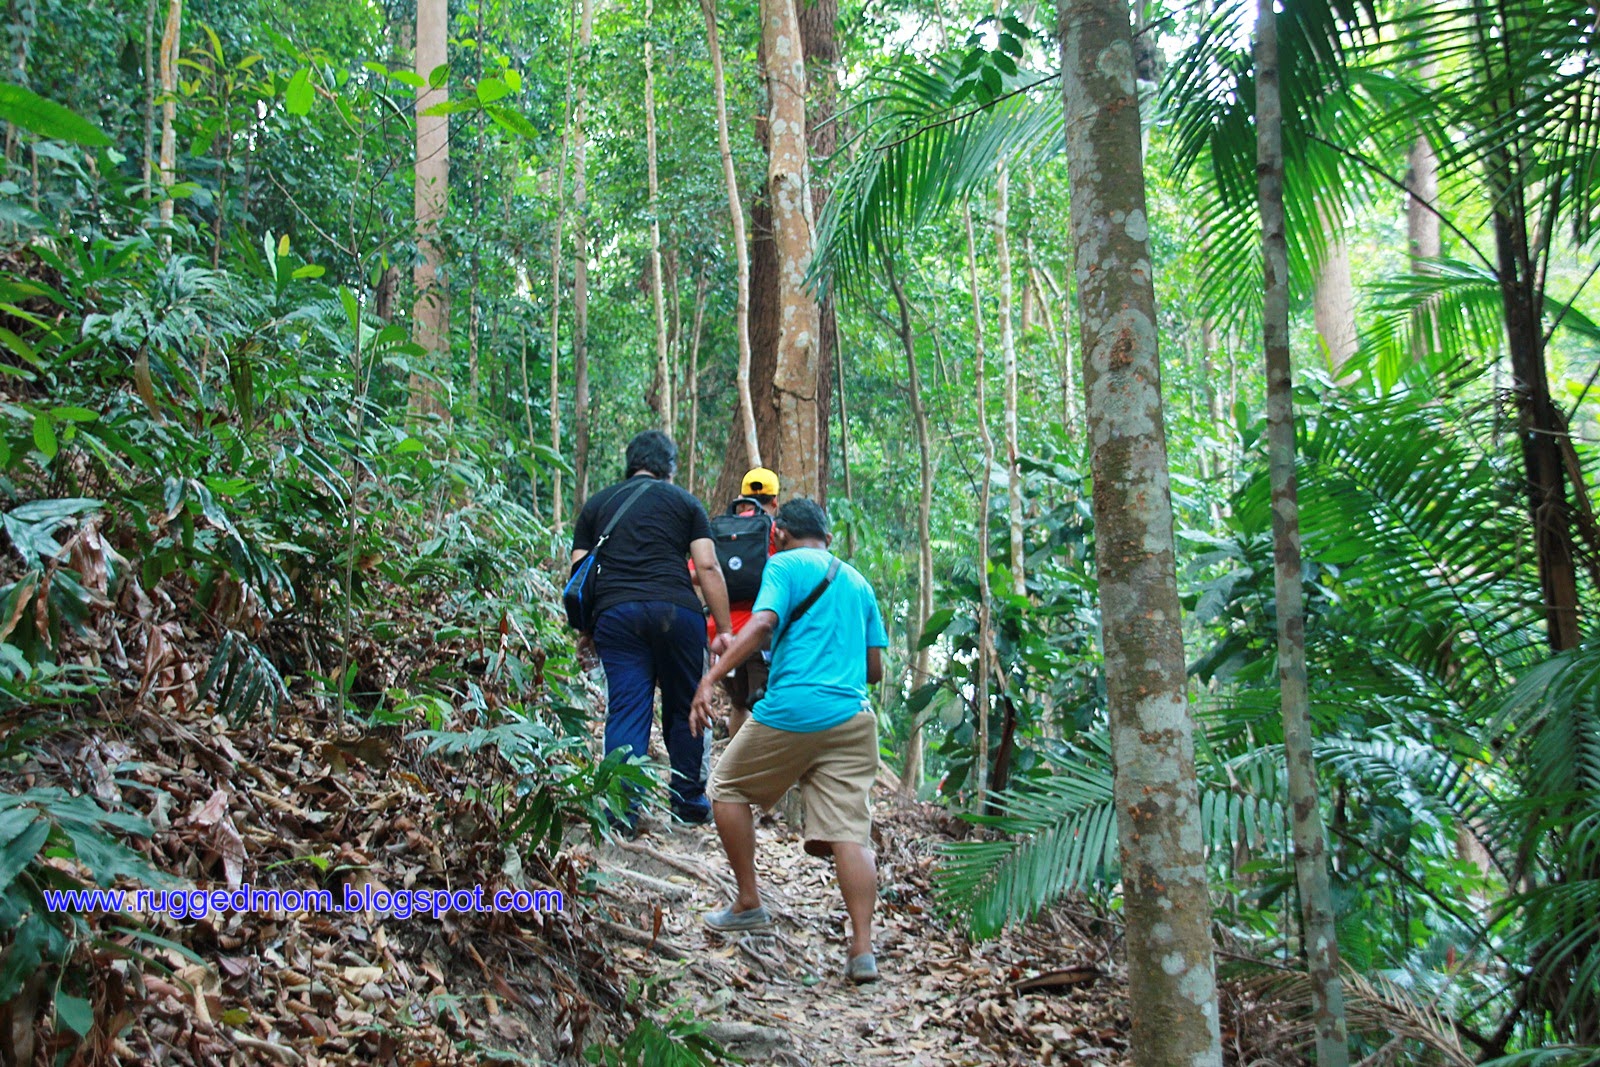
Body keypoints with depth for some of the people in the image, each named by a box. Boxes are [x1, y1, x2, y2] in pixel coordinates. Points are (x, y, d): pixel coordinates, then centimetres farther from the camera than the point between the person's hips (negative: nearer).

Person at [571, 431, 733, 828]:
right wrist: (725, 630, 4)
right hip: (676, 609, -1)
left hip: (615, 613, 1)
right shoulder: (683, 502, 14)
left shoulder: (597, 504, 20)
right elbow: (707, 566, 4)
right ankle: (689, 802, 18)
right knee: (684, 709, 11)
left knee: (626, 710, 3)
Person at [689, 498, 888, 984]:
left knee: (729, 787, 17)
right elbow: (874, 669, 21)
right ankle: (862, 950, -8)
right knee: (850, 832, 0)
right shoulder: (858, 581, 22)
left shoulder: (785, 565, 3)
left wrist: (711, 677, -20)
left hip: (791, 711, -5)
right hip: (852, 718, 5)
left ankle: (749, 904, 19)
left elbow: (762, 624, -16)